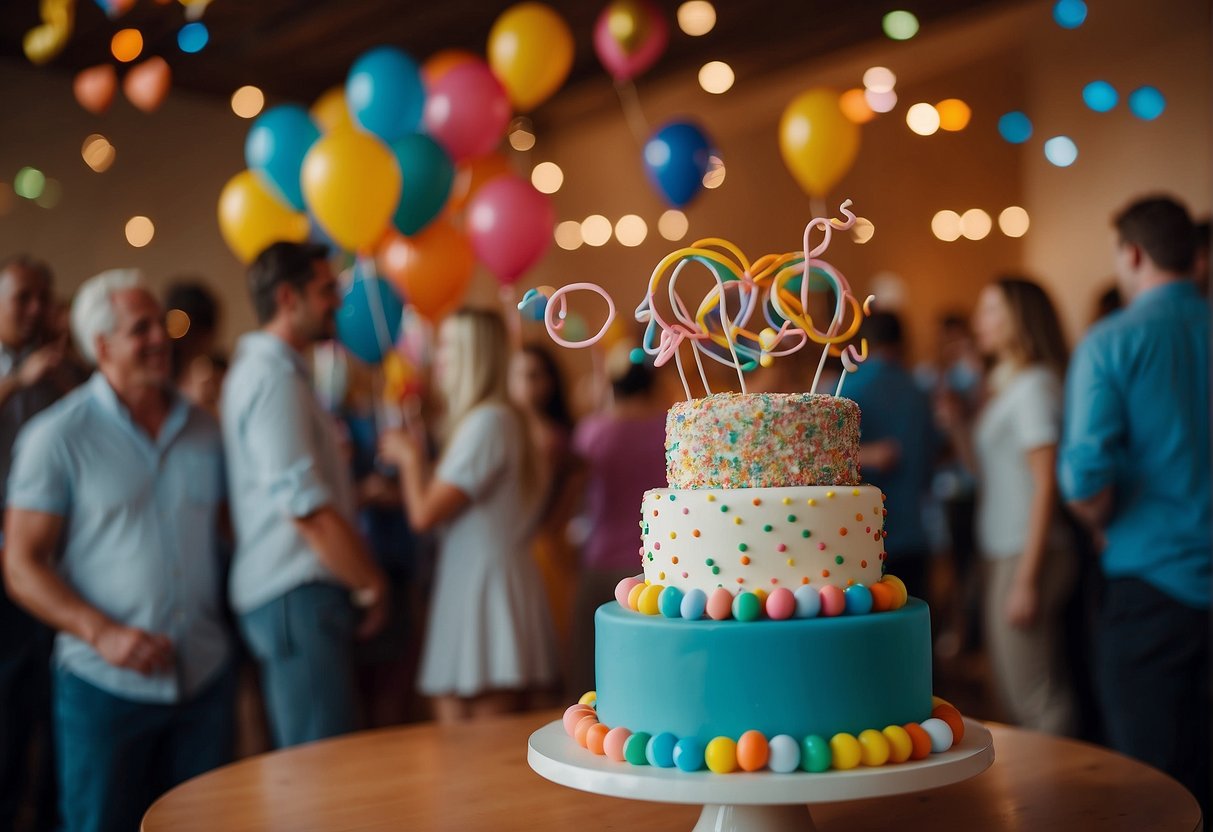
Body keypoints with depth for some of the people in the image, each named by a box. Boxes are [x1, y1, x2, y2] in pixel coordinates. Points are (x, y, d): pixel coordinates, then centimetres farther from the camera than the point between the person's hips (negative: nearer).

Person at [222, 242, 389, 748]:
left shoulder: (257, 370, 18)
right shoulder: (274, 377, -14)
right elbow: (307, 509, -20)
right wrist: (372, 584, -10)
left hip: (279, 595, 10)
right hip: (298, 597, -10)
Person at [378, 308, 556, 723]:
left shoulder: (489, 421, -13)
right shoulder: (480, 419, 17)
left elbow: (424, 514, -16)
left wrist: (408, 456, 1)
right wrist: (417, 455, 17)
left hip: (485, 590, -10)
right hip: (466, 585, 10)